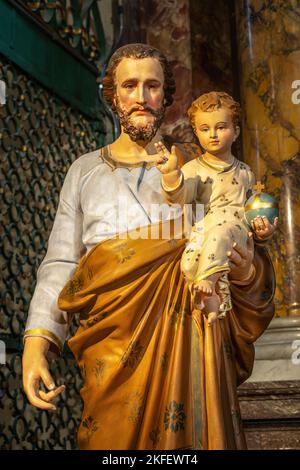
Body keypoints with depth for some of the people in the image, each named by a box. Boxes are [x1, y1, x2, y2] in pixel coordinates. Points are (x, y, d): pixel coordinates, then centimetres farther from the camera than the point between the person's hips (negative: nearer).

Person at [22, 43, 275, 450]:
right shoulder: (86, 171, 13)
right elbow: (60, 265, 7)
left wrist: (248, 273, -10)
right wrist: (36, 343, -6)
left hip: (193, 337, 0)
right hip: (116, 346, 0)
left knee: (194, 434, -1)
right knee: (116, 434, -1)